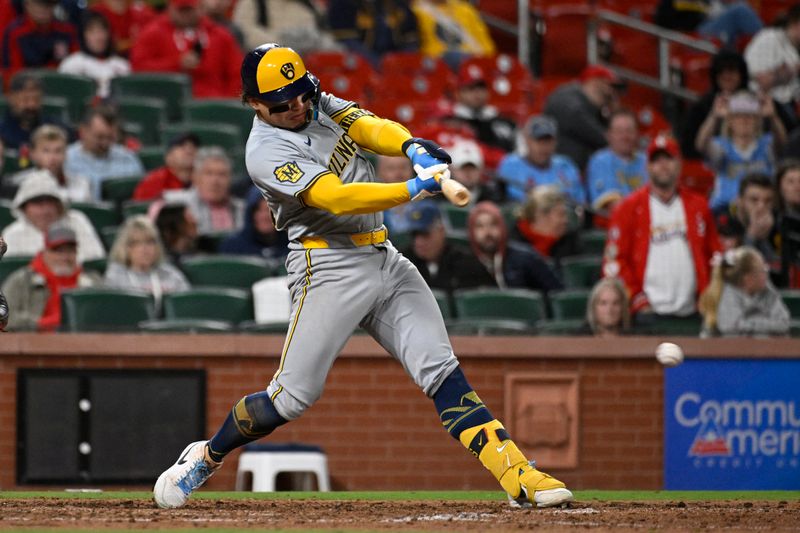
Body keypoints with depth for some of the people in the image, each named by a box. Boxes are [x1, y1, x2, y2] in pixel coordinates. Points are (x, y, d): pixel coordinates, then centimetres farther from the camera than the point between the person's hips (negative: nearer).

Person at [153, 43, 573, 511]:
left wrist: (413, 148, -27)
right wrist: (413, 189, -36)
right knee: (292, 397, -6)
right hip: (331, 268, -6)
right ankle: (208, 456, 18)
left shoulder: (319, 103, 10)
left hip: (385, 261, 6)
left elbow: (370, 128, -4)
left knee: (441, 369, -4)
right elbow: (335, 198, -26)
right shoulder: (266, 152, -15)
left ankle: (517, 474, -12)